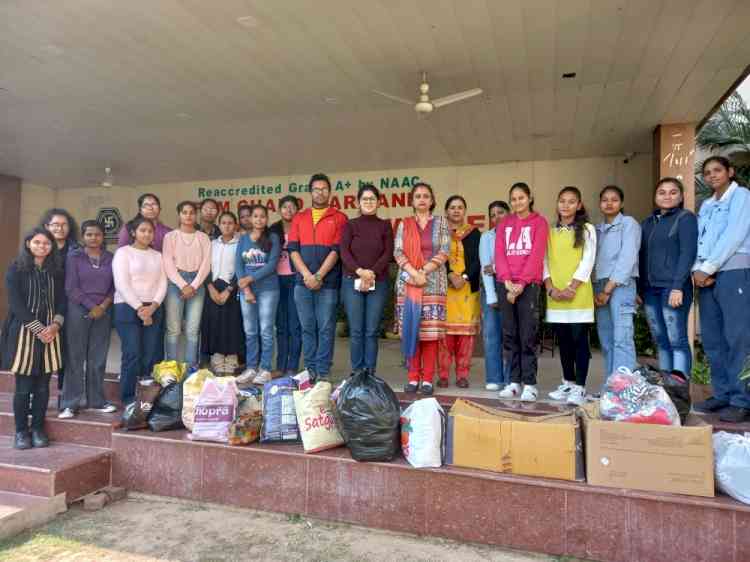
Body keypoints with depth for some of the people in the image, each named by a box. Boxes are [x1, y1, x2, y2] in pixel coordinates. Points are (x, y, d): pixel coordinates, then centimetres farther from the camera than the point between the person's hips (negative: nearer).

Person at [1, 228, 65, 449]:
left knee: (43, 385, 6)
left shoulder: (56, 270, 11)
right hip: (23, 331, -3)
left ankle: (38, 429, 16)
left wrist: (55, 325, -9)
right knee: (23, 386, 0)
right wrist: (38, 328, -14)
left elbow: (61, 300, 8)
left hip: (50, 332, 3)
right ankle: (21, 431, 12)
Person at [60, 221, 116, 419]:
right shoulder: (74, 256, 1)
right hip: (78, 310, -2)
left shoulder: (111, 258, 8)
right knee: (75, 357, 0)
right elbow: (71, 287, -5)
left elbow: (115, 286, 6)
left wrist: (103, 306, -8)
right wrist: (91, 307, -10)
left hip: (104, 312, 3)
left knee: (98, 357, 7)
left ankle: (96, 400, 16)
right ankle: (70, 403, 6)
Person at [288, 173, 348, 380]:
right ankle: (309, 369, 15)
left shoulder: (339, 218, 5)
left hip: (328, 282, -3)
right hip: (303, 281, 3)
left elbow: (336, 250, -4)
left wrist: (319, 276, -11)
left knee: (326, 328, -2)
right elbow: (293, 249, 6)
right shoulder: (299, 218, 15)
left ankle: (323, 371, 5)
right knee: (307, 328, 7)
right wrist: (307, 275, -8)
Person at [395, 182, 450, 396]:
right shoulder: (404, 224, 12)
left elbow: (444, 252, -2)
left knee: (430, 331, -4)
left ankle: (427, 379, 3)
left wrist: (423, 271, -13)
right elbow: (398, 252, 1)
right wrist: (414, 273, -14)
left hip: (433, 283, -1)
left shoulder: (440, 223, 9)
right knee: (410, 330, 0)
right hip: (407, 283, 1)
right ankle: (413, 377, 8)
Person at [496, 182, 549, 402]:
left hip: (529, 284, -3)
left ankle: (529, 383, -1)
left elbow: (537, 255, -4)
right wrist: (507, 281, -8)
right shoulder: (504, 224, 16)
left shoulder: (539, 222, 6)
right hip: (505, 284, 4)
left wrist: (522, 283, -13)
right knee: (509, 334, 3)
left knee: (528, 334, -6)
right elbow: (499, 254, 6)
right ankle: (514, 381, 9)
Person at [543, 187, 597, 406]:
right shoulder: (550, 232, 13)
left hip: (578, 296, -4)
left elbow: (587, 263, -5)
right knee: (563, 341, 10)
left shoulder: (587, 229, 3)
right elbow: (545, 262, 9)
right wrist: (551, 288, -5)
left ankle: (579, 386, 4)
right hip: (555, 297, 4)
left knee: (579, 340, -2)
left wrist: (571, 288, -13)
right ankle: (567, 383, 21)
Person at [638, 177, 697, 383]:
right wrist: (639, 288, 12)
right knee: (661, 341, 7)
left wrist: (678, 287, -17)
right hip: (650, 289, 6)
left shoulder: (686, 218, 2)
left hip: (673, 288, -6)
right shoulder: (648, 222, 19)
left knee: (677, 340, -7)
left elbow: (688, 253, -8)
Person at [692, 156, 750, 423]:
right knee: (712, 340, 7)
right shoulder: (706, 205, 21)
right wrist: (697, 269, -5)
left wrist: (707, 268, -11)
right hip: (707, 277, 7)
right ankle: (722, 394, 14)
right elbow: (699, 239, 12)